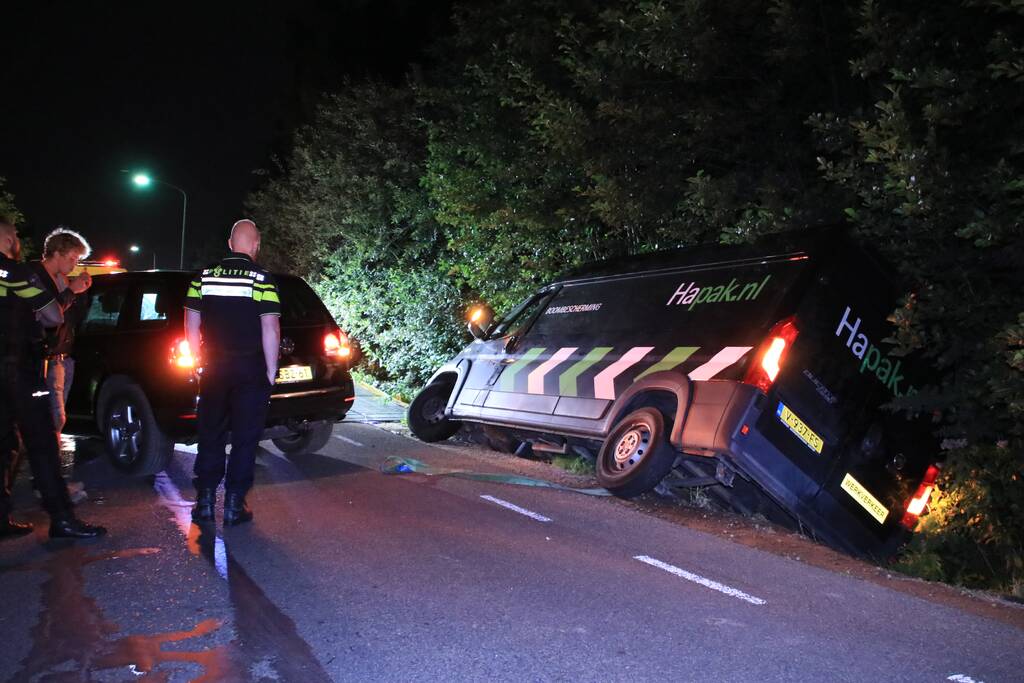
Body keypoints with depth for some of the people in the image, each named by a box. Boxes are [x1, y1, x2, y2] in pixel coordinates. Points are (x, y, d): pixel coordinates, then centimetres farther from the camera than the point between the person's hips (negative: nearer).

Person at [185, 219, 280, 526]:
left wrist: (201, 361, 16)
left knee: (210, 435, 13)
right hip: (251, 370, -3)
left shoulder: (204, 278, 4)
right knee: (245, 439, 5)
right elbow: (270, 330, -13)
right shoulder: (263, 280, -9)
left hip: (214, 369, 3)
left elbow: (191, 325, 7)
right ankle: (234, 506, 7)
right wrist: (271, 371, -5)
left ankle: (205, 503, 17)